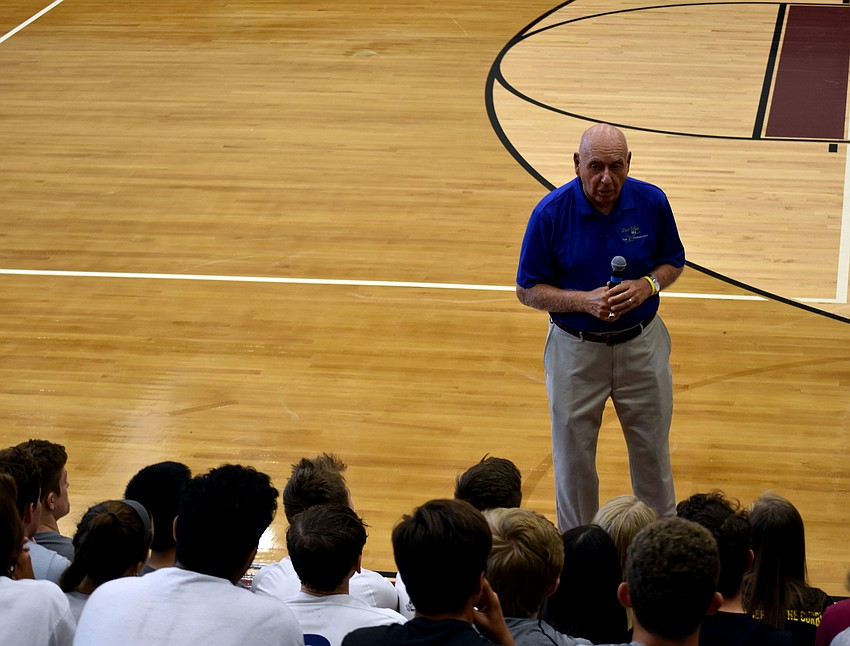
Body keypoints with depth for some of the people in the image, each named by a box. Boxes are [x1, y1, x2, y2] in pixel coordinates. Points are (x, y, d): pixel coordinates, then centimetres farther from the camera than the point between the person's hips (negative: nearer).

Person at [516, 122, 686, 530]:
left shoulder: (652, 202, -11)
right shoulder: (551, 213, -17)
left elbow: (673, 262, 5)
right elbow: (528, 290, -10)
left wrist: (648, 285, -17)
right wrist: (584, 301, -25)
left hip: (642, 343, 2)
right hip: (575, 348, -1)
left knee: (652, 448, 16)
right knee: (573, 455, 11)